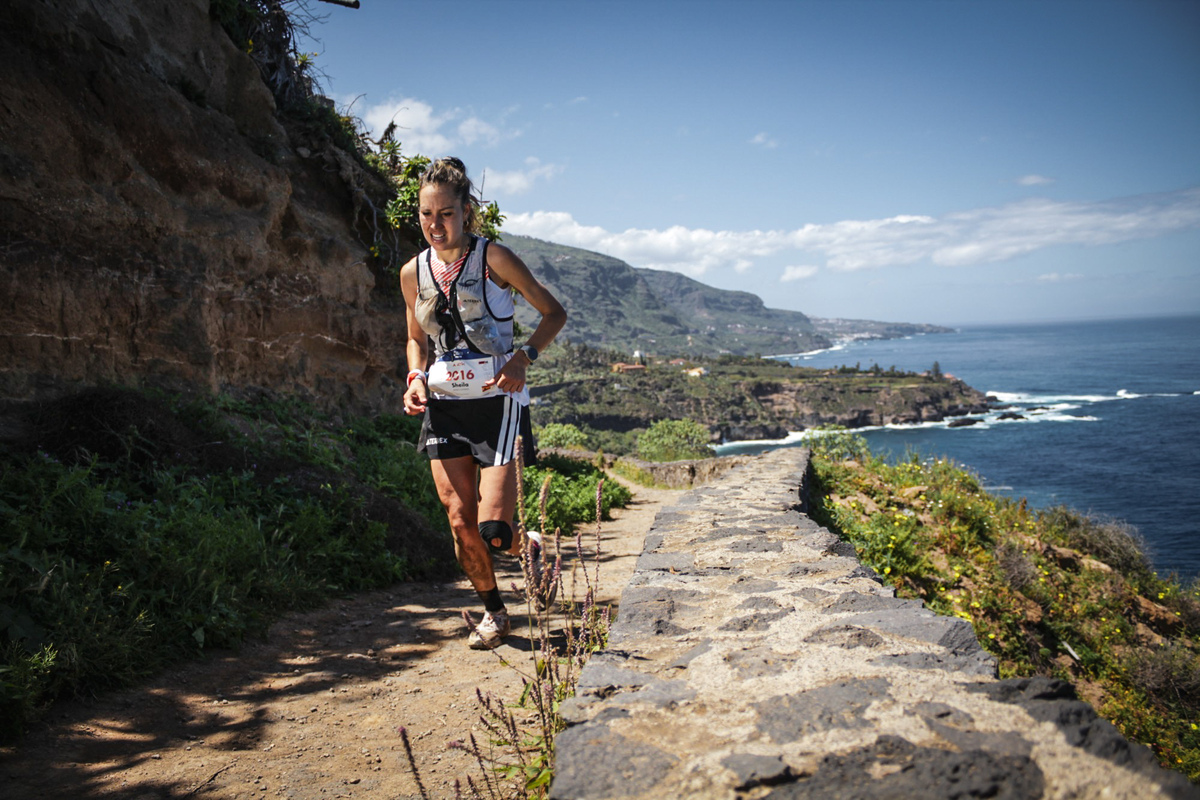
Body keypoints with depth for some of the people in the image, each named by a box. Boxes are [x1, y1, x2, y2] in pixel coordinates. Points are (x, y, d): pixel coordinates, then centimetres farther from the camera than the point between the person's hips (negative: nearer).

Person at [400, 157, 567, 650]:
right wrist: (416, 379, 2)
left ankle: (530, 551, 26)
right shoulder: (413, 273, 7)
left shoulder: (493, 258, -7)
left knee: (493, 530, -12)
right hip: (443, 405, 4)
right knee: (460, 522, -1)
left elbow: (554, 313, 0)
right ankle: (494, 612, 24)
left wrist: (523, 356, -15)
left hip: (497, 401, -4)